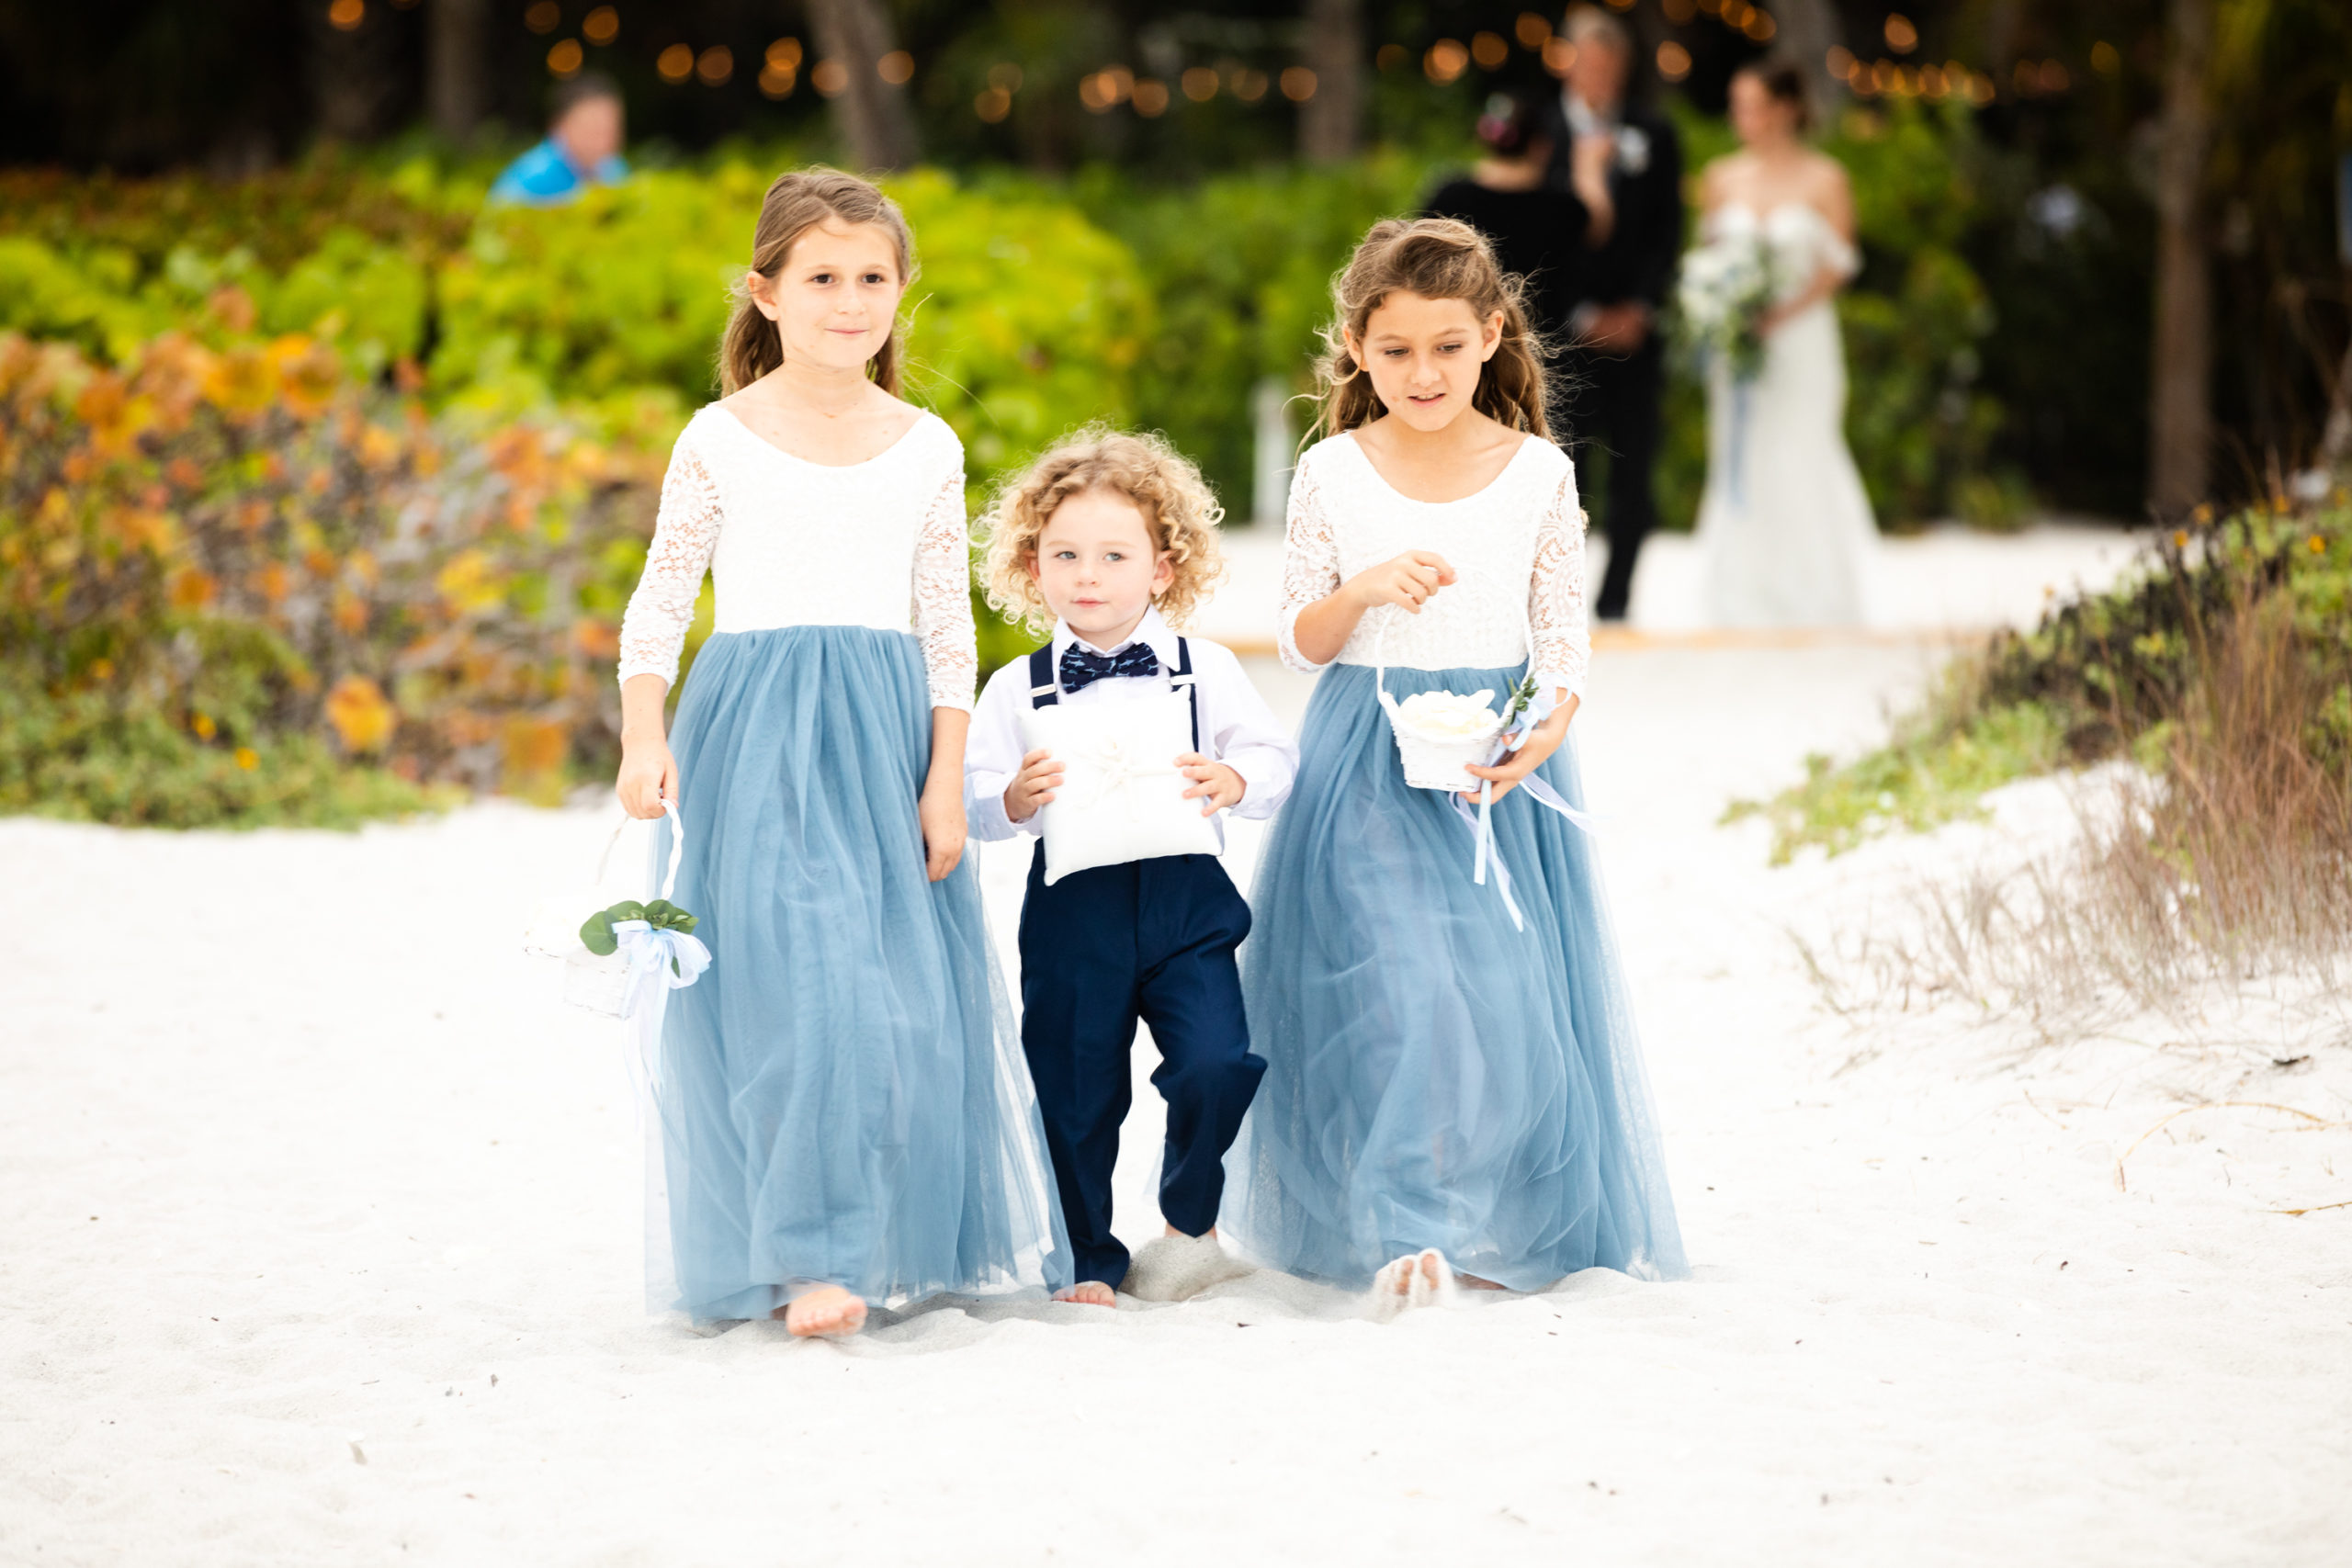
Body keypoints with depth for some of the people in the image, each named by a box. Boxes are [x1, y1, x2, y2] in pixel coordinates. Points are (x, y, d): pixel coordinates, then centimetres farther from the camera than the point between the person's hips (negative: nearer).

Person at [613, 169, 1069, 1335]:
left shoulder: (925, 448, 7)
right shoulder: (722, 440, 1)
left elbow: (950, 627, 7)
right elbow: (659, 602, 3)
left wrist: (944, 781, 1)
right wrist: (644, 738, -11)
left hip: (885, 736, 3)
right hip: (753, 744, -2)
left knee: (901, 995, 2)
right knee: (783, 980, -12)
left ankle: (902, 1240, 18)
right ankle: (807, 1258, -6)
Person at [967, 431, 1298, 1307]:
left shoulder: (1204, 670, 4)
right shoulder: (1019, 688, 3)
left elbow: (1277, 759, 4)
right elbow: (968, 800, 2)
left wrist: (1234, 783, -16)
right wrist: (1014, 800, -19)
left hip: (1184, 904, 0)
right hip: (1071, 912, 0)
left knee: (1217, 1069, -14)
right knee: (1074, 1096, 4)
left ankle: (1190, 1220, 12)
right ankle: (1091, 1261, 22)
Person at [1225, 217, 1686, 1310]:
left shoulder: (1538, 472, 3)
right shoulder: (1332, 475, 1)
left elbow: (1564, 634, 5)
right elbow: (1302, 642, 5)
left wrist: (1546, 730, -13)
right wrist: (1365, 590, -15)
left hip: (1501, 760, 1)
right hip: (1369, 763, -1)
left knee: (1508, 990, -1)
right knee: (1386, 984, -13)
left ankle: (1504, 1226, 14)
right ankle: (1403, 1229, -7)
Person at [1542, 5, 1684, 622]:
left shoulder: (1654, 135, 10)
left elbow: (1667, 231, 8)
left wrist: (1639, 309, -5)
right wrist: (1585, 316, -8)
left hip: (1635, 329, 2)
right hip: (1563, 329, -2)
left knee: (1633, 472, 0)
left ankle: (1615, 600, 7)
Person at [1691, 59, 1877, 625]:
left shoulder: (1824, 180, -2)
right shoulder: (1721, 178, 9)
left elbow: (1837, 266, -5)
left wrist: (1781, 313, -17)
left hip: (1801, 338, -3)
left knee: (1802, 459, -7)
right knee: (1739, 462, 0)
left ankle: (1814, 600, 2)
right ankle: (1746, 598, 5)